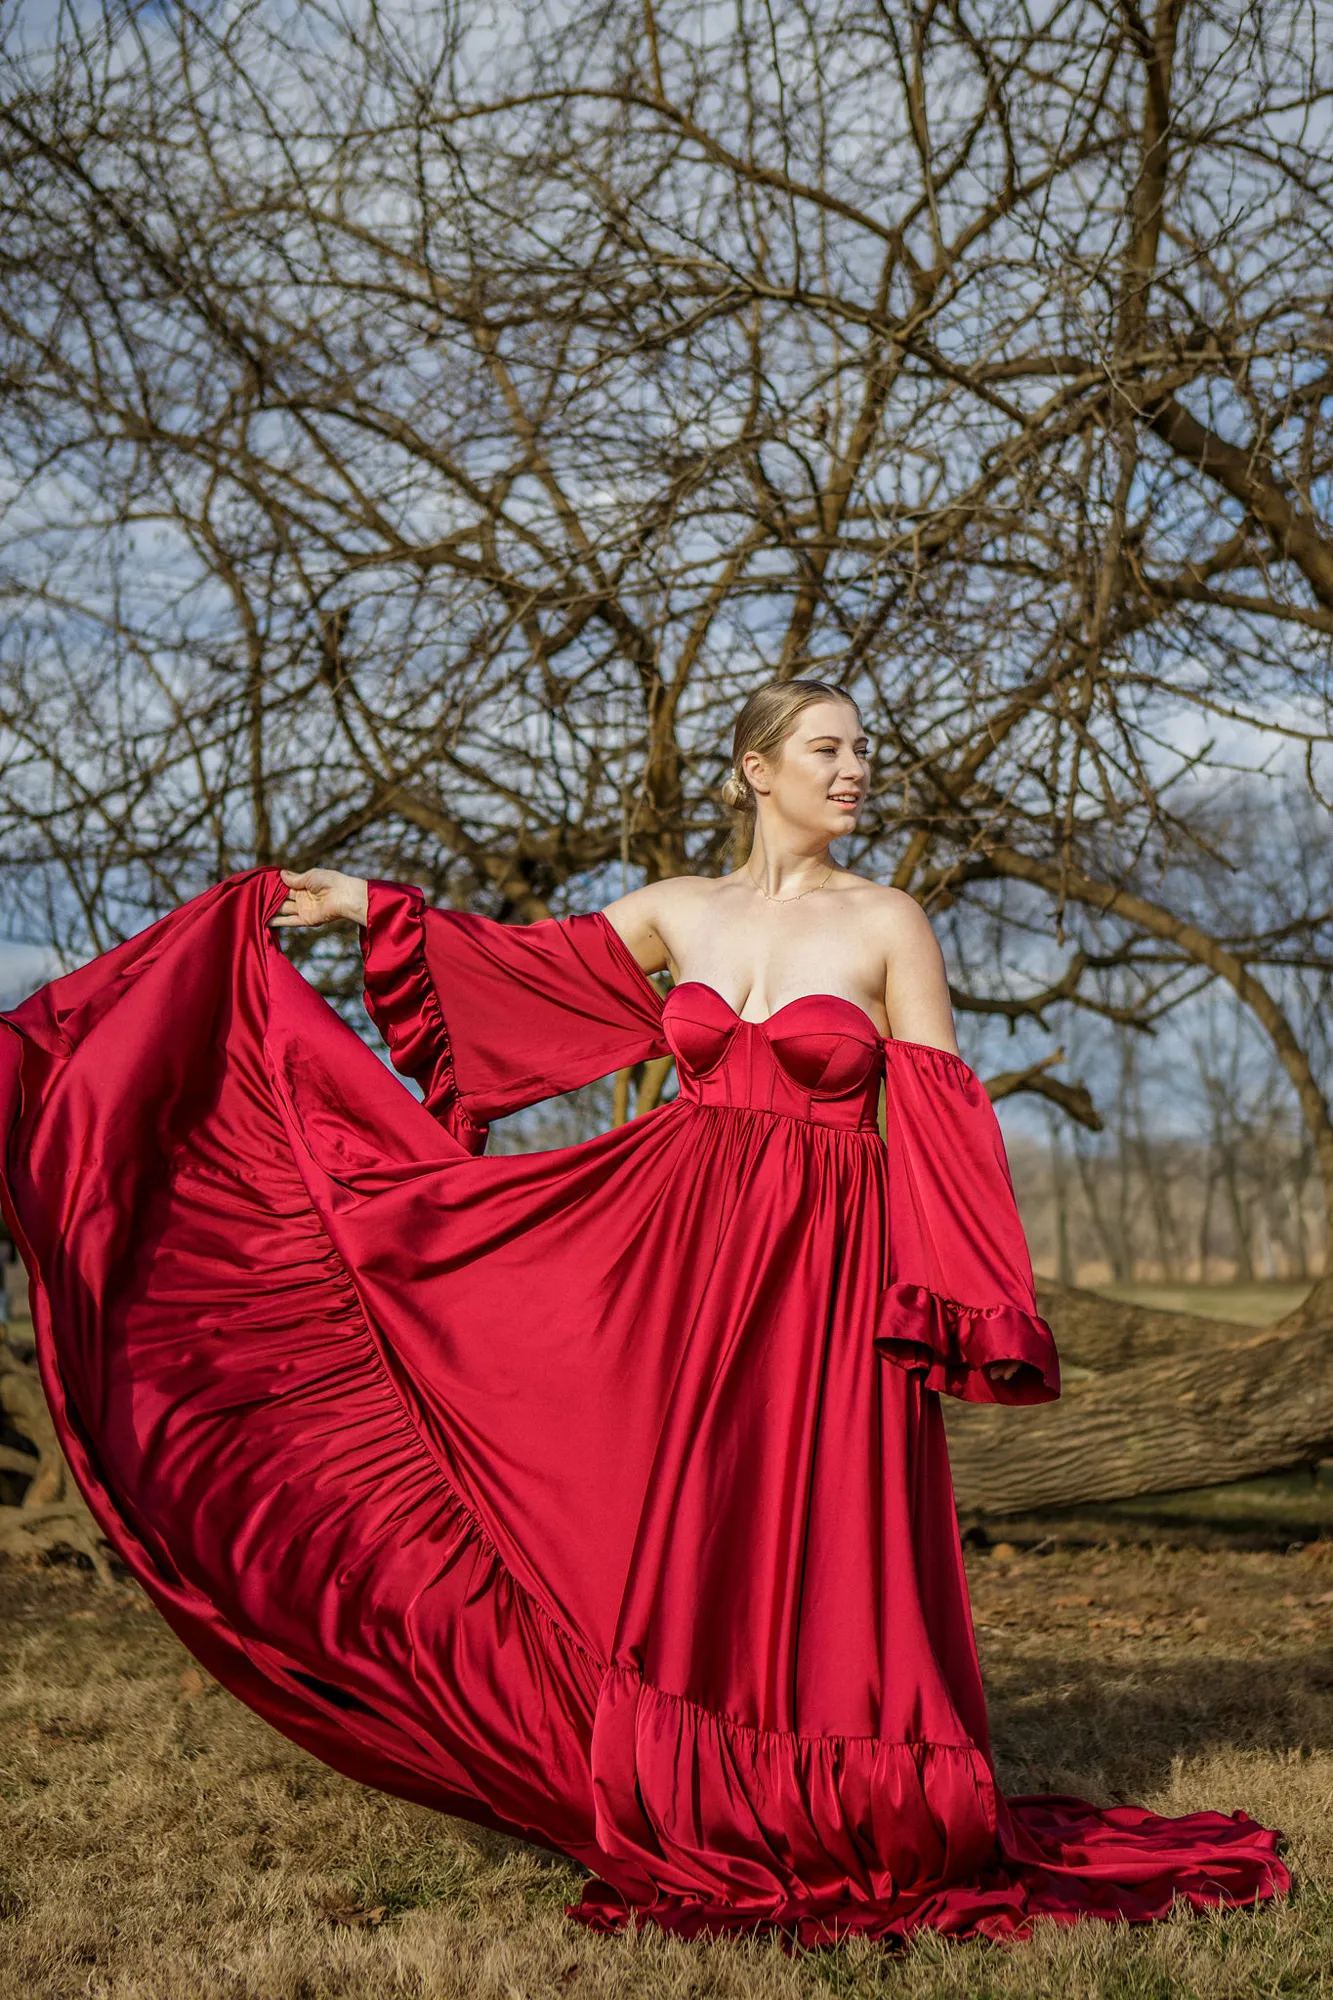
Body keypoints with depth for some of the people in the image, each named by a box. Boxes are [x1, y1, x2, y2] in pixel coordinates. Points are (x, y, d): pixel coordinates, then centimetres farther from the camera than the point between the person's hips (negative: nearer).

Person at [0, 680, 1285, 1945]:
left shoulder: (887, 924, 0)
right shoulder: (682, 910, 9)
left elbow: (935, 1126, -3)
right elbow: (522, 965, 18)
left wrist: (944, 1302, -10)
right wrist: (366, 905, 18)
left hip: (821, 1267, -3)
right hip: (679, 1243, 4)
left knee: (816, 1537, -1)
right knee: (672, 1525, 6)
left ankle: (837, 1820, 14)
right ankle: (691, 1812, 21)